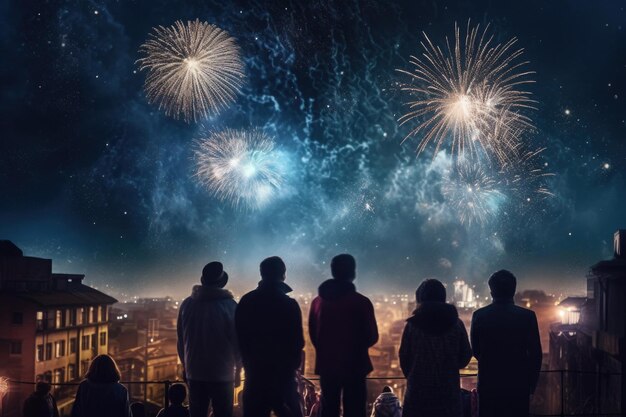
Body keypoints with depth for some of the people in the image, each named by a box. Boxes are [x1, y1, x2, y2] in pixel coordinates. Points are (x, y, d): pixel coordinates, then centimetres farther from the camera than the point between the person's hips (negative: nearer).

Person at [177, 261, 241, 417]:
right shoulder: (229, 305, -8)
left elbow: (181, 340, 8)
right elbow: (237, 341, -5)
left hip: (194, 372, 3)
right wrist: (238, 369, 8)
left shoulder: (187, 304, 2)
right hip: (223, 374, -3)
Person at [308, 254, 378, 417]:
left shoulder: (317, 301, 2)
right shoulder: (361, 302, -10)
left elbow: (313, 334, 9)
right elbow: (372, 337, -5)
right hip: (354, 366, -4)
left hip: (326, 365, 4)